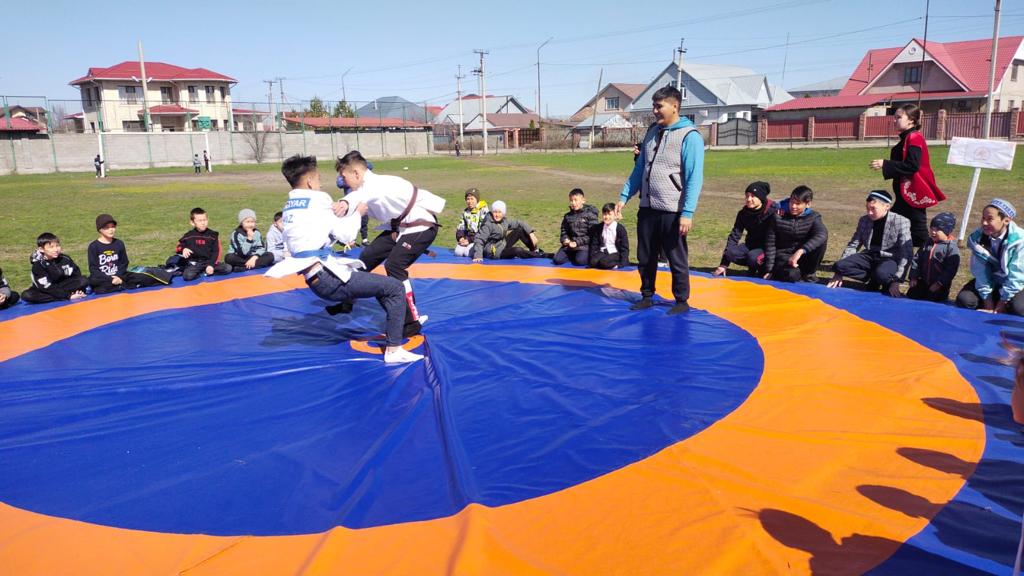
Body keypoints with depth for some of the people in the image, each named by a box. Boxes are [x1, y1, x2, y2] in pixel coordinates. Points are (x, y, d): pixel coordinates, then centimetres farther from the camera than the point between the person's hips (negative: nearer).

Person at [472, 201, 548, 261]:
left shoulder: (505, 220, 0)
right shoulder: (488, 224, -21)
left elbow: (519, 223, 2)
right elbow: (479, 240, -24)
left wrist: (531, 233, -11)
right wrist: (478, 256, -35)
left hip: (503, 245, 8)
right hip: (493, 252, -8)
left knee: (520, 230, -1)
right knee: (518, 250, -27)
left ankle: (536, 251, 7)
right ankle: (541, 256, -10)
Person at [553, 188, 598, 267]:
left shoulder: (589, 214, -5)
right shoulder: (567, 216, 12)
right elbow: (564, 231, 22)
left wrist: (577, 242, -15)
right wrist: (565, 240, -1)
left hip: (584, 245, -5)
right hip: (570, 244, 5)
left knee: (580, 261, -29)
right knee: (557, 260, -13)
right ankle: (573, 255, 13)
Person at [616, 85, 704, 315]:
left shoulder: (690, 136, -10)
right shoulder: (652, 132, 12)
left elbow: (695, 178, -14)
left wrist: (687, 213, -19)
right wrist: (624, 196, 11)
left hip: (672, 212, -6)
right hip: (647, 209, 6)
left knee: (677, 259, 6)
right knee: (645, 258, 13)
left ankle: (681, 301, 20)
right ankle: (646, 296, 28)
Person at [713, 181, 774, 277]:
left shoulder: (772, 212, -17)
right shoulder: (743, 213, -2)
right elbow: (734, 236, -4)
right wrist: (724, 265, -12)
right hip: (751, 245, 5)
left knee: (753, 257, -36)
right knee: (730, 252, -23)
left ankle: (763, 268, -3)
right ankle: (754, 266, 1)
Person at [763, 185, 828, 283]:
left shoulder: (813, 217, -8)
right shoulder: (778, 215, -9)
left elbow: (822, 234, -30)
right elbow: (770, 243, -6)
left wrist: (800, 251, -46)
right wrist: (769, 270, -9)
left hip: (802, 256, 3)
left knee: (821, 241, -26)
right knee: (792, 275, -37)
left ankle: (809, 275, -5)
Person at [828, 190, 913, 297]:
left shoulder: (900, 222, -11)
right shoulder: (864, 220, 4)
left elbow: (907, 253, -15)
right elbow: (853, 245, 7)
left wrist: (896, 280, -27)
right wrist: (839, 272, -3)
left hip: (890, 259, -5)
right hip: (870, 256, 5)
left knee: (881, 273, -40)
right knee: (840, 266, -22)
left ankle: (888, 282, -3)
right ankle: (874, 280, -5)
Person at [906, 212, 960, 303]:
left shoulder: (952, 248, -13)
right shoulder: (928, 243, 6)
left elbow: (951, 269, -18)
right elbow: (916, 260, 7)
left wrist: (939, 283, -19)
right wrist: (913, 277, -1)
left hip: (939, 286, -6)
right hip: (923, 282, 6)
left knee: (933, 300, -10)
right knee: (911, 295, 3)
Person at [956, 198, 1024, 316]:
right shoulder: (977, 238, -14)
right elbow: (981, 273, -12)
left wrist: (998, 309, -21)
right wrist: (989, 306, -15)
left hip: (1014, 285, -3)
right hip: (991, 281, 3)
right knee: (963, 300, -21)